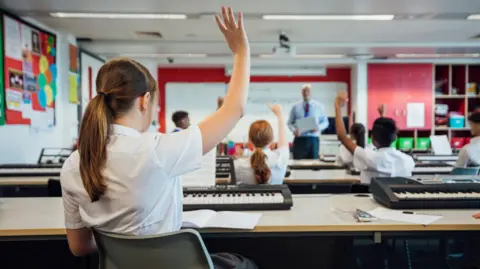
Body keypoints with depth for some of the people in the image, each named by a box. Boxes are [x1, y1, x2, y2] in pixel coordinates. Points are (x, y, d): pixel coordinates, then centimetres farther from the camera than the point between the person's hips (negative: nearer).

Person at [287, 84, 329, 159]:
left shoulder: (319, 106, 8)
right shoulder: (295, 107, 7)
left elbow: (325, 122, 11)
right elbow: (290, 123, 9)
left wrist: (318, 127, -10)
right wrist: (294, 130, -12)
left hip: (313, 139, 1)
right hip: (299, 139, -1)